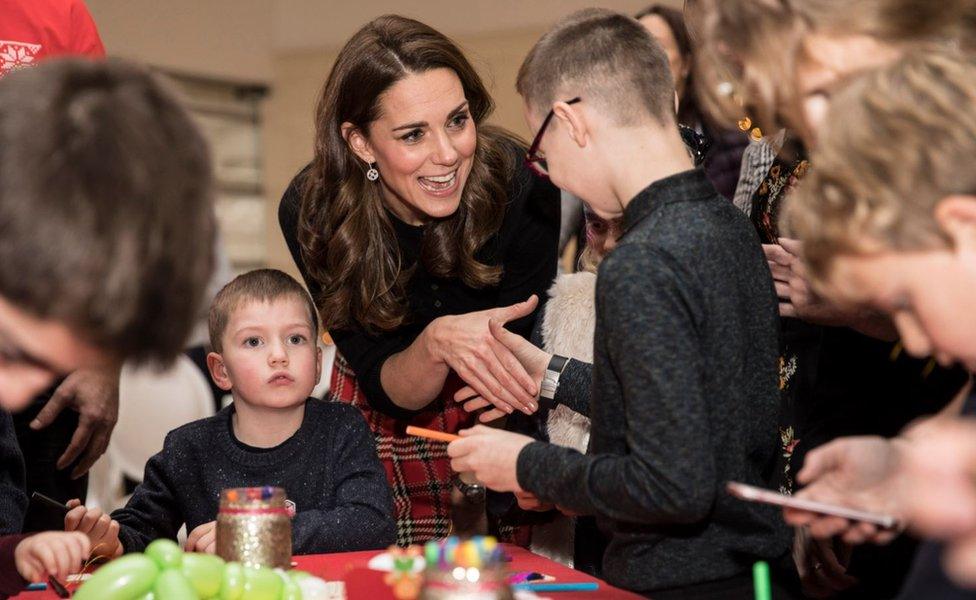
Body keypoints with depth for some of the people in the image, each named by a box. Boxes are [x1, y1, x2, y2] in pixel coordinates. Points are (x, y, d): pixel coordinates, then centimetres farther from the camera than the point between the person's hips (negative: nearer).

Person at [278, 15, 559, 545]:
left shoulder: (518, 184, -29)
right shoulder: (312, 212, -25)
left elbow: (512, 357, -18)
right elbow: (385, 389, -21)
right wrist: (436, 345, -42)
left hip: (500, 420, 0)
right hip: (384, 418, 1)